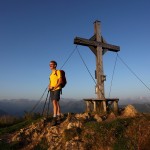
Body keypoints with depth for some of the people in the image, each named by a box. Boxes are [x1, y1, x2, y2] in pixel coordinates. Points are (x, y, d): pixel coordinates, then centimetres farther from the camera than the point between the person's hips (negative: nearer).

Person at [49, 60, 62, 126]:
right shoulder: (51, 74, 20)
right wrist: (49, 87, 3)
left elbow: (60, 81, -11)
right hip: (52, 90, 7)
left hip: (57, 89, -7)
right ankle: (58, 117, 16)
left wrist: (54, 87, -18)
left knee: (54, 102, -18)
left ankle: (54, 118, -18)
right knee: (56, 103, 9)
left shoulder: (58, 72, -2)